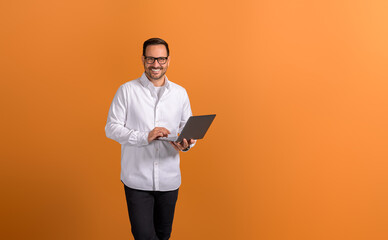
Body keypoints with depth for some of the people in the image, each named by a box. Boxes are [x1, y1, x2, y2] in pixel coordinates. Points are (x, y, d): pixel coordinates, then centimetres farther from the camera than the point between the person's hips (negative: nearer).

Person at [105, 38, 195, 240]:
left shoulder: (180, 93, 7)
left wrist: (187, 144, -13)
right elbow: (111, 128, -5)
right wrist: (145, 137, -19)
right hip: (137, 179, -3)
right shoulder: (127, 90, -2)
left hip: (169, 179, 3)